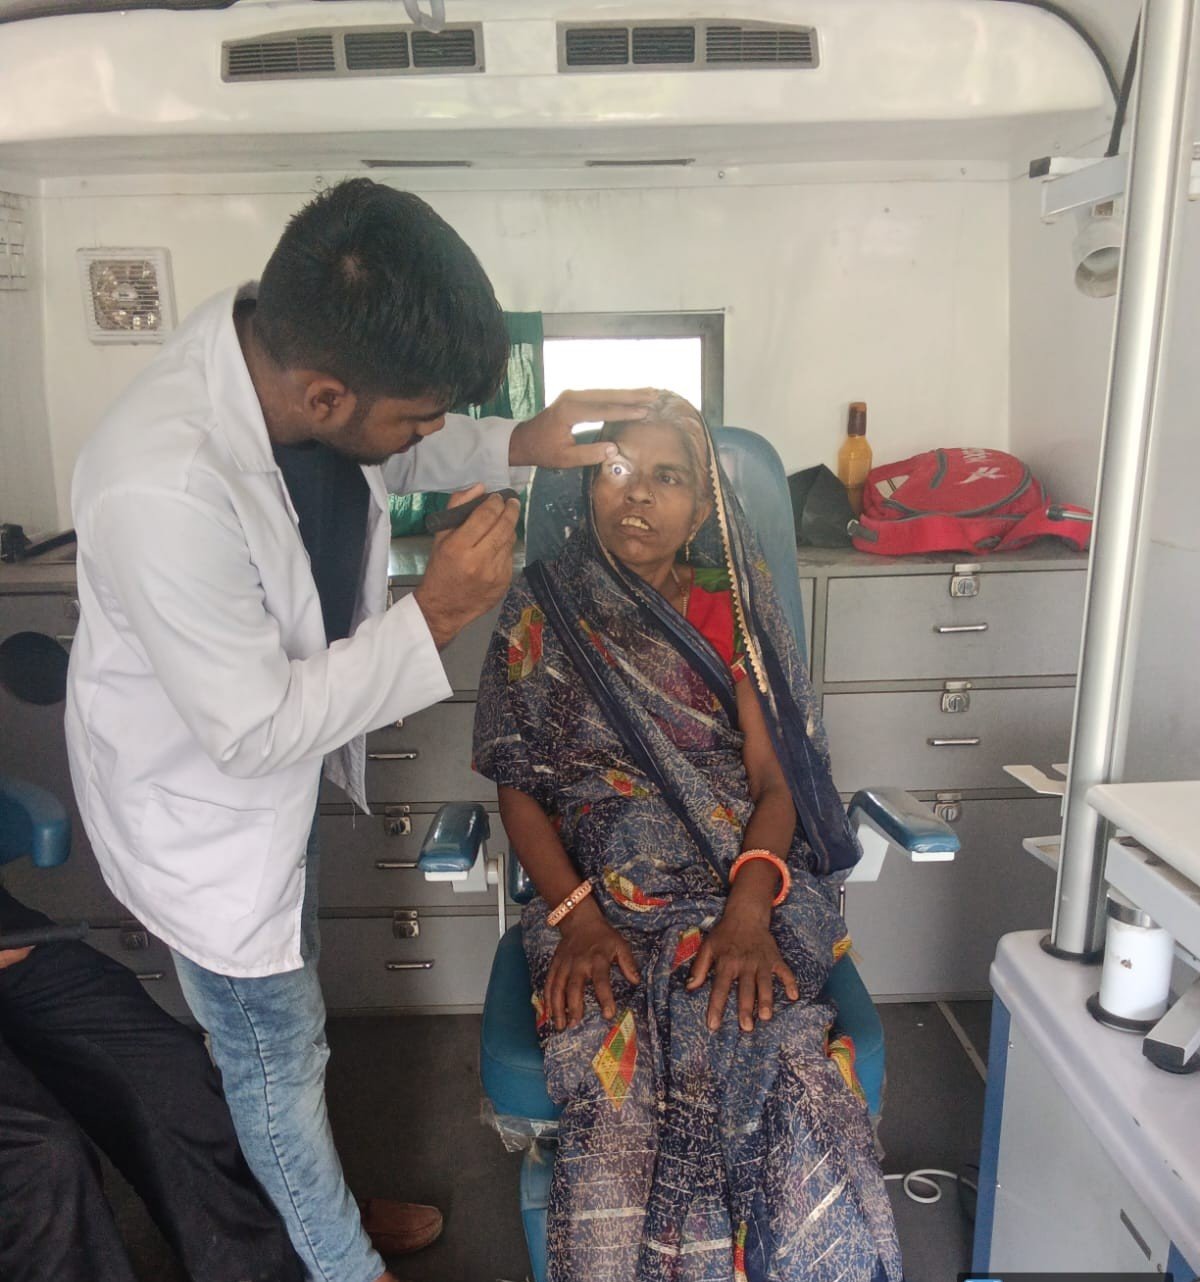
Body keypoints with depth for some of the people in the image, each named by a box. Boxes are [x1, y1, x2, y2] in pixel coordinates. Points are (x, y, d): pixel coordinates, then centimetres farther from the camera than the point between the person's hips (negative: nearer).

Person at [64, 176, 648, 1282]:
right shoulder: (160, 489, -40)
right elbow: (254, 731, -30)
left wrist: (514, 445, -12)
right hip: (202, 809, -8)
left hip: (277, 775, 8)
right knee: (278, 1057, 18)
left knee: (284, 1025, 29)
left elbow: (391, 459, 4)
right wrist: (436, 616, -32)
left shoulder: (288, 344, -17)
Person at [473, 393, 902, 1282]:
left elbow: (774, 781, 4)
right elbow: (520, 787, 5)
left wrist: (748, 911, -15)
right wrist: (577, 918, -11)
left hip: (743, 894, 1)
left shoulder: (729, 611, 10)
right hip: (604, 905, 0)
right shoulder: (544, 615, 7)